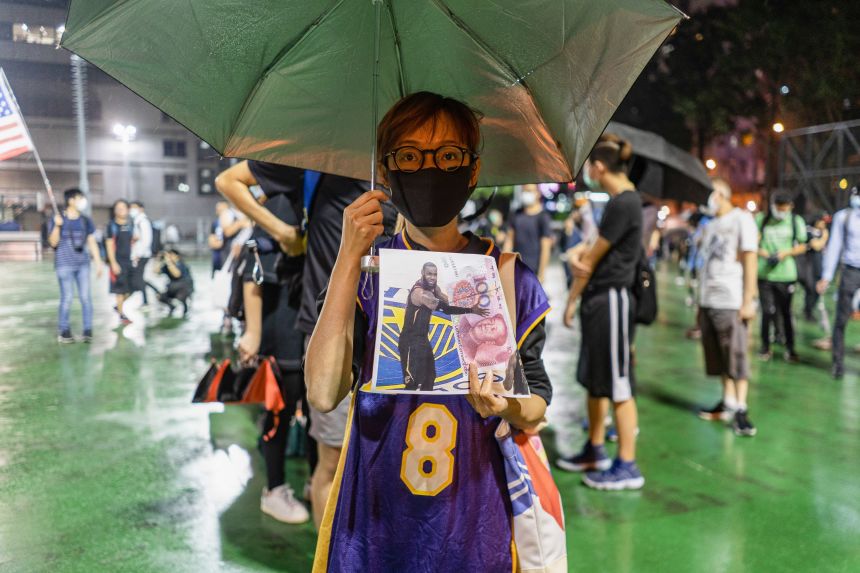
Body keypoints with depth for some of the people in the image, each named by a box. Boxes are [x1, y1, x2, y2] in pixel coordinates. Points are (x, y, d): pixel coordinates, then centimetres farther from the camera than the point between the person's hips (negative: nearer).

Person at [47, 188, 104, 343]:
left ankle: (88, 330, 6)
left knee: (86, 297, 0)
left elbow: (92, 243, 12)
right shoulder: (58, 220, -3)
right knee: (67, 297, -3)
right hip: (64, 264, -3)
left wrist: (98, 263, 8)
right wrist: (57, 226, -21)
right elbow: (53, 242, -6)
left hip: (83, 264, 4)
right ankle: (64, 331, 9)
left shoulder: (86, 221, 9)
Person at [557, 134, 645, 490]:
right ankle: (595, 451, 30)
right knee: (594, 379, 17)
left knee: (617, 384, -3)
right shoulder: (621, 200, 14)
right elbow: (592, 254, 11)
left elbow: (593, 259, -12)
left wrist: (571, 300, -2)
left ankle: (627, 467, 6)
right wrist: (576, 259, -11)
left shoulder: (623, 204, -17)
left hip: (611, 300, -10)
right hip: (598, 299, 10)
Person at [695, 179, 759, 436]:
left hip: (731, 301, -7)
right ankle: (728, 402, 16)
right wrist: (701, 303, 15)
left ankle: (740, 410, 0)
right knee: (718, 355, 8)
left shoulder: (741, 219, -3)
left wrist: (748, 300, -15)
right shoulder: (710, 225, 18)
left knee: (737, 355, -4)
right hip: (708, 300, 7)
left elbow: (750, 260, -9)